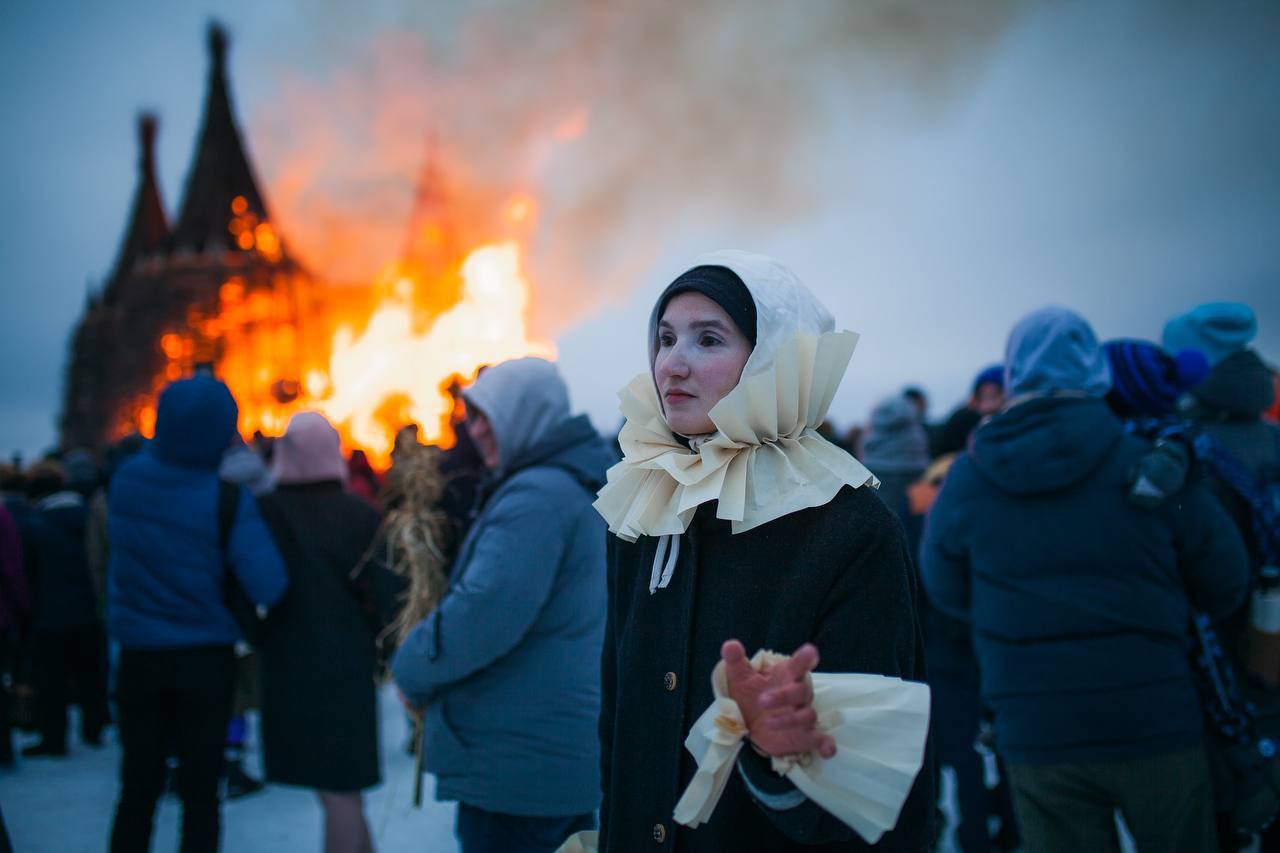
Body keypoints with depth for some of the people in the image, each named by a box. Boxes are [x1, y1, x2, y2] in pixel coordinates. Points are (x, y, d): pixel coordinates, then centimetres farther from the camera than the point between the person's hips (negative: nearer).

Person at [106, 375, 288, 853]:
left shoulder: (126, 479, -5)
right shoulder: (229, 497, -16)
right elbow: (267, 586, -20)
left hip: (140, 656, 3)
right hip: (205, 658, -3)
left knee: (138, 787, 12)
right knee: (200, 792, 6)